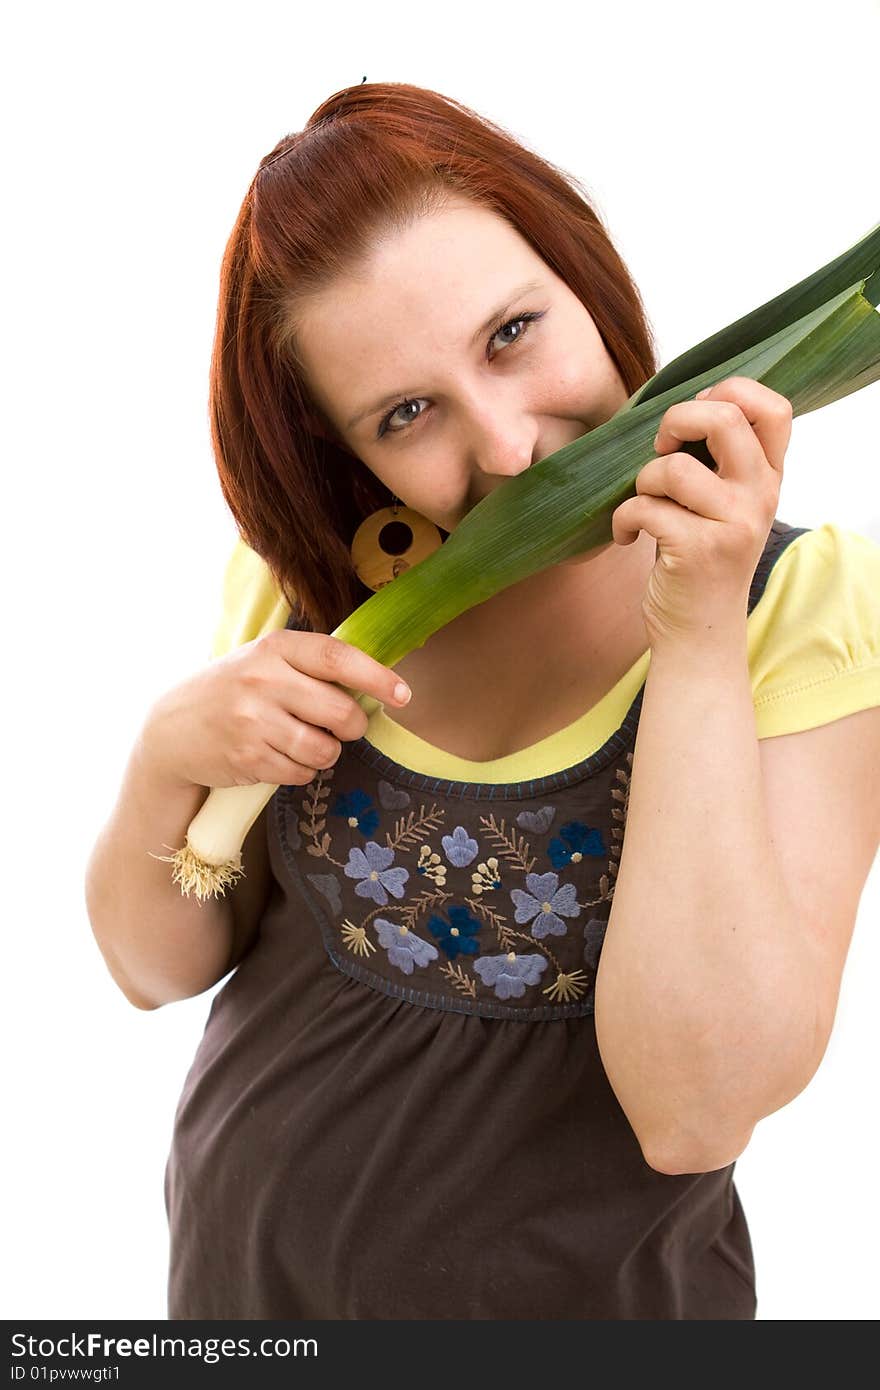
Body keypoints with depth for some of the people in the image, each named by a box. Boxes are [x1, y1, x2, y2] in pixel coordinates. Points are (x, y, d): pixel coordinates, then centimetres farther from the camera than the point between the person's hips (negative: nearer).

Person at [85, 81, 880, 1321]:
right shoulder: (312, 576, -9)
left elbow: (695, 1113, -26)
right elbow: (159, 970, -3)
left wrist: (701, 635, -30)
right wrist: (170, 761, -22)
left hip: (584, 1295, -2)